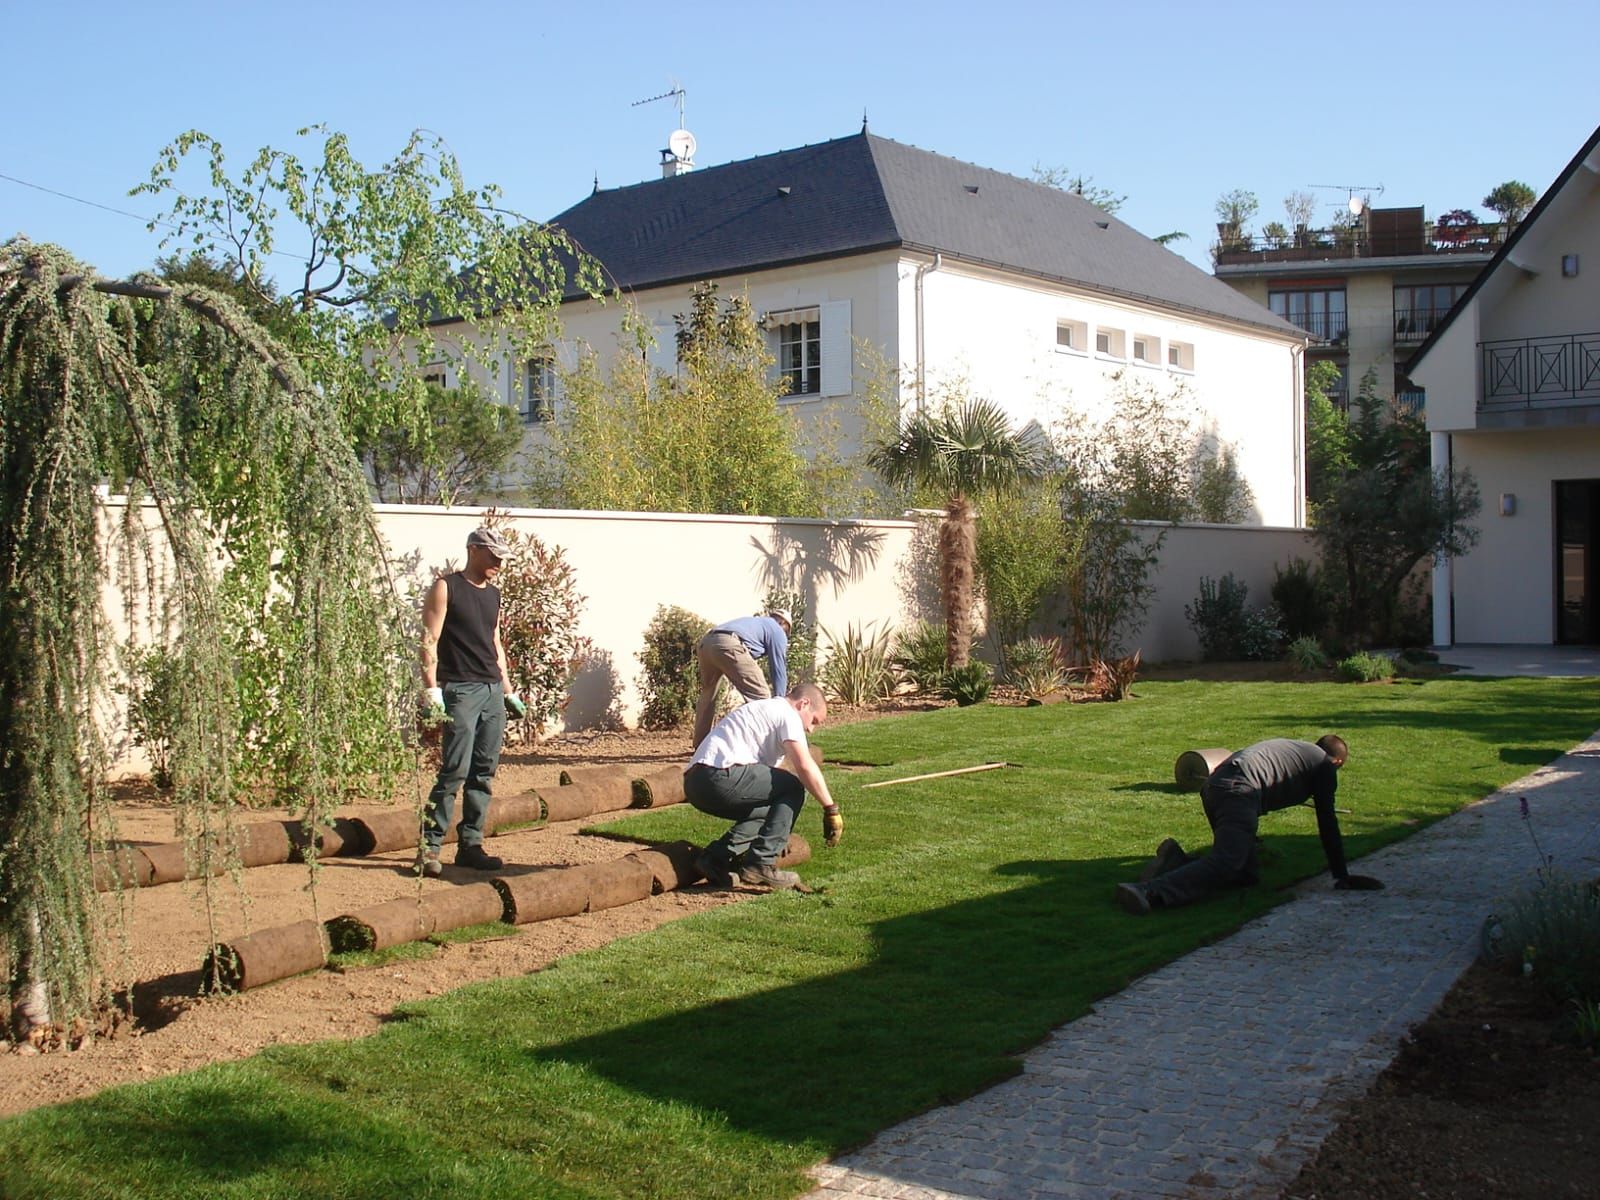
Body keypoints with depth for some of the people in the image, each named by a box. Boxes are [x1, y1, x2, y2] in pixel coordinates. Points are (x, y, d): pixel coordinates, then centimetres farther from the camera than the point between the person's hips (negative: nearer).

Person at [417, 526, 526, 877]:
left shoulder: (493, 593, 18)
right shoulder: (446, 588, -2)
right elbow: (429, 640, -8)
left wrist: (509, 691, 21)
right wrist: (431, 689, -17)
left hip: (493, 691, 7)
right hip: (461, 690, -7)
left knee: (484, 772, 6)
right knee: (455, 771, -12)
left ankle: (470, 845, 12)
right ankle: (429, 845, -5)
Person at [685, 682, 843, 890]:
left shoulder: (765, 710, 34)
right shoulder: (787, 714, 5)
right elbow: (805, 766, -10)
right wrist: (831, 809, -4)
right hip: (721, 776, -10)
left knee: (766, 810, 25)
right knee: (793, 788, 0)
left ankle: (715, 859, 11)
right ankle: (761, 864, -6)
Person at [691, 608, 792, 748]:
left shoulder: (753, 622, 42)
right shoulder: (777, 631, 21)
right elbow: (779, 669, 20)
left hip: (704, 643, 8)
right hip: (728, 646, -8)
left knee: (708, 694, 26)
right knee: (759, 696, 1)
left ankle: (700, 746, 33)